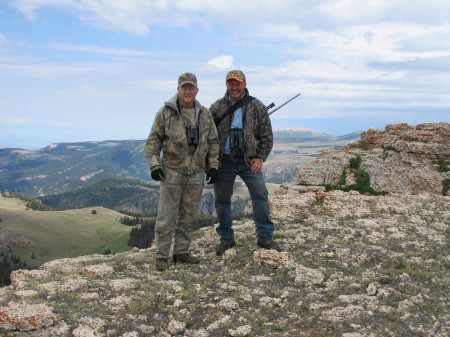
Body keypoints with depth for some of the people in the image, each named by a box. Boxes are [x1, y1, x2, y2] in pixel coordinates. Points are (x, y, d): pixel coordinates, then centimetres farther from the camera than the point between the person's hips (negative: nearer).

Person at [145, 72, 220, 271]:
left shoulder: (205, 114, 11)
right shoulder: (166, 112, 0)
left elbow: (213, 142, 15)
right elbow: (153, 141, 1)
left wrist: (213, 166, 7)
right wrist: (154, 165, -8)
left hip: (196, 173, 4)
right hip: (172, 171, -4)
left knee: (188, 216, 10)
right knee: (167, 216, -4)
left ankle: (181, 252, 21)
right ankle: (162, 256, 4)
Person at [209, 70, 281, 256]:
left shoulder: (257, 107, 3)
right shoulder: (217, 107, 4)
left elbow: (267, 136, 6)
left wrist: (260, 157, -4)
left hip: (249, 160, -1)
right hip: (224, 160, 1)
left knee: (260, 194, -8)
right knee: (222, 199, 5)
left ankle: (265, 236, 4)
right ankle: (226, 238, 18)